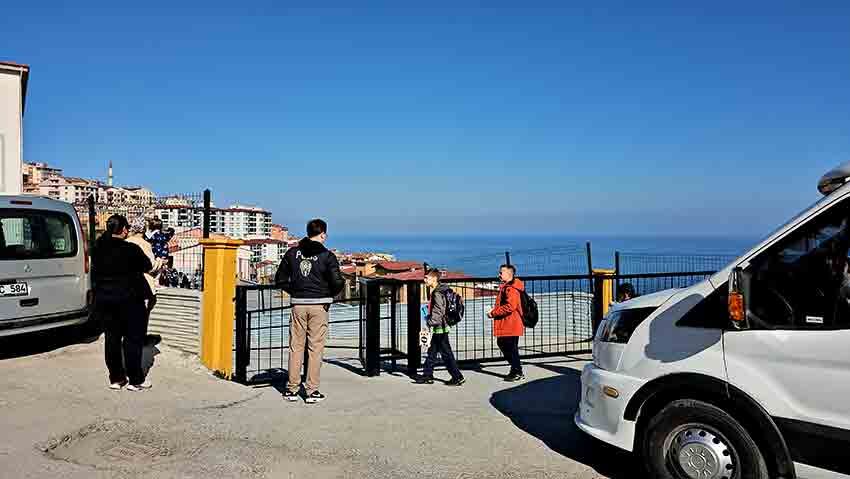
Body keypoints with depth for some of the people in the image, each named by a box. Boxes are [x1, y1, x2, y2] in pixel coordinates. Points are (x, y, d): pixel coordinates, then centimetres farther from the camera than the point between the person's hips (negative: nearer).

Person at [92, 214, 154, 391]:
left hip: (104, 299, 5)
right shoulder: (131, 250, -15)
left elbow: (95, 272, 9)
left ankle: (115, 378, 19)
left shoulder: (98, 249, 0)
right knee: (133, 338, 3)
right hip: (129, 299, -5)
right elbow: (148, 267, -3)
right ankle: (135, 380, 6)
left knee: (112, 338, 12)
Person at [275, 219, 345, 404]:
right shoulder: (327, 256, -6)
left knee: (296, 347, 10)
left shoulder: (292, 253, 5)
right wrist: (330, 294, 7)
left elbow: (280, 279, 7)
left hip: (298, 305, 3)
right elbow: (337, 282, -12)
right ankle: (312, 391, 6)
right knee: (315, 348, 3)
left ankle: (292, 389, 15)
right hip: (319, 306, -3)